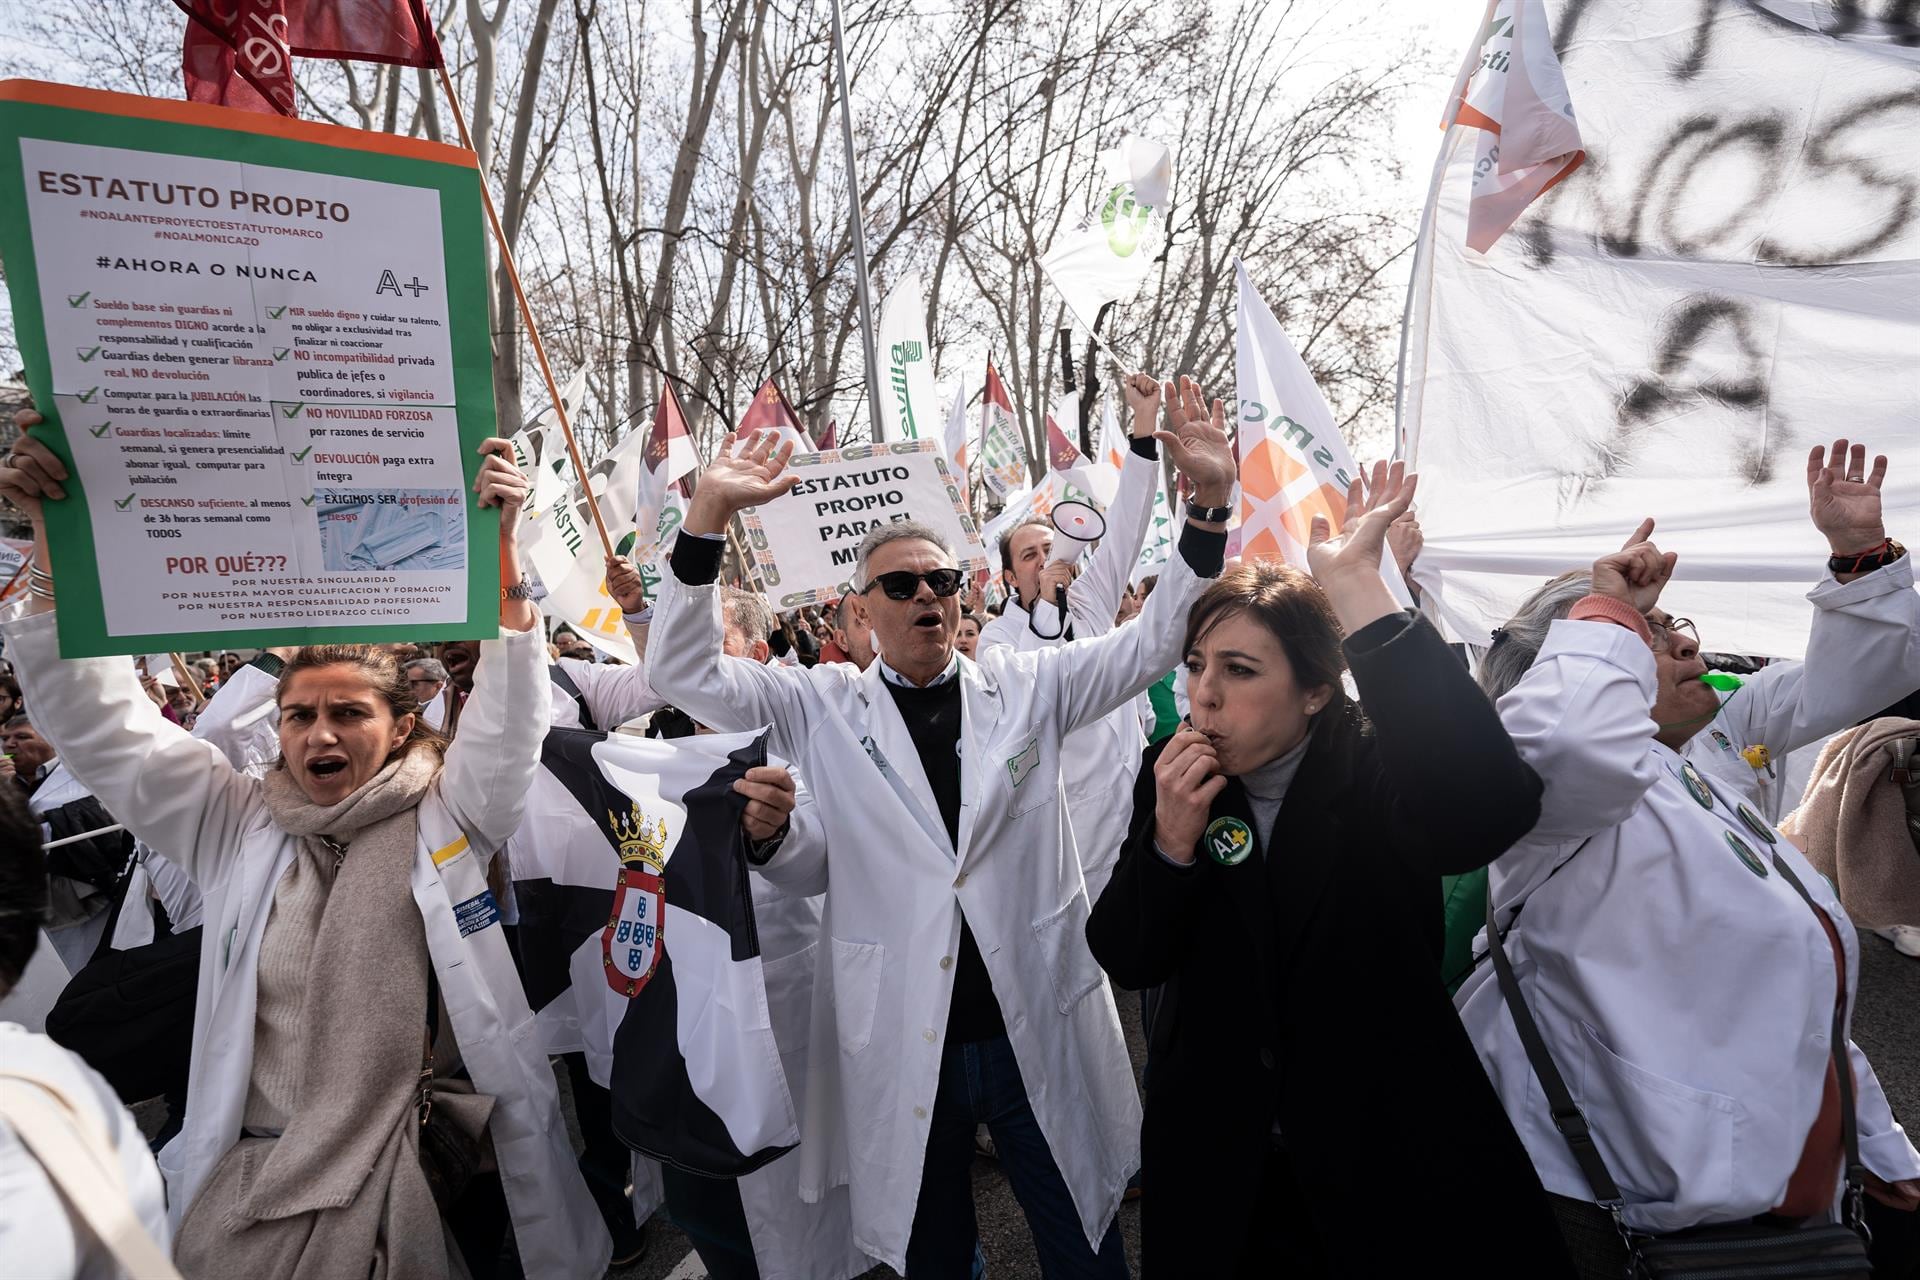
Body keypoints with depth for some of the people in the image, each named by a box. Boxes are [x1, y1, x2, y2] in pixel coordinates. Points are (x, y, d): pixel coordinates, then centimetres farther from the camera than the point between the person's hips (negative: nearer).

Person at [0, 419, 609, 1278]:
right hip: (249, 1186, 3)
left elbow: (510, 716, -13)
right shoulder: (238, 828, 6)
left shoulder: (444, 820, 0)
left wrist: (499, 543, -24)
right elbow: (102, 725, 4)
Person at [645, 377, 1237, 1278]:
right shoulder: (825, 706, -1)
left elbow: (1152, 642, -1)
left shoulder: (1027, 685, 2)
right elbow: (684, 673, -7)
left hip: (1042, 1026, 1)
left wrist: (1207, 504, -14)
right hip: (902, 1037, 0)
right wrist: (708, 518, -20)